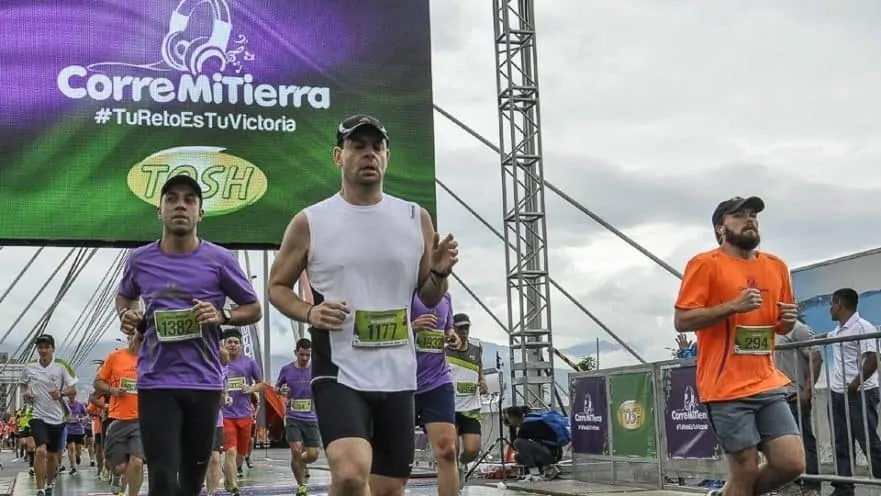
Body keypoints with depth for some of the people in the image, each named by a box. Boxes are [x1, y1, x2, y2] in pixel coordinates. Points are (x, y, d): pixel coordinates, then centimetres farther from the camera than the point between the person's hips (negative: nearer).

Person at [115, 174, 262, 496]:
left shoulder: (219, 260, -2)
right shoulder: (139, 260, 4)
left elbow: (253, 308, 6)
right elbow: (125, 297, 25)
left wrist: (222, 316, -13)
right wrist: (127, 315, 2)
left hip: (204, 382, 0)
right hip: (156, 383, 0)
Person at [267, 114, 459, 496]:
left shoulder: (416, 219, 6)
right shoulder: (310, 223, -2)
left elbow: (429, 299, 13)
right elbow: (277, 286, 8)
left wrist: (440, 273, -9)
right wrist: (309, 313, -11)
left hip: (397, 375, 4)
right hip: (338, 372, -4)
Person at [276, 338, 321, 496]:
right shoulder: (286, 369, 0)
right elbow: (276, 388, 13)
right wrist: (281, 390, -10)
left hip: (311, 418, 1)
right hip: (292, 418, -1)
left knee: (313, 455, 0)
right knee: (296, 451, -13)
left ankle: (301, 464, 36)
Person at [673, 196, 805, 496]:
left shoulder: (776, 267, 13)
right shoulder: (705, 264, -6)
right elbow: (681, 321, -11)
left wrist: (789, 320, 0)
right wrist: (733, 306, -20)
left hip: (768, 384, 6)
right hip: (727, 388, -6)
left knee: (792, 463, -1)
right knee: (746, 472, -2)